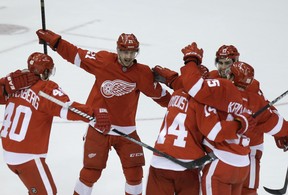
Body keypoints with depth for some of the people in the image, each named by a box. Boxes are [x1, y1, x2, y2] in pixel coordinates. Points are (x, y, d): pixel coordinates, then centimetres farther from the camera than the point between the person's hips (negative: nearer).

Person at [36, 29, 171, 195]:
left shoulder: (142, 73, -4)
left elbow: (160, 94, 3)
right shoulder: (103, 61, -8)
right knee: (91, 172, 0)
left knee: (134, 172, 3)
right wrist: (52, 39, -6)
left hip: (126, 130, 2)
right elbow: (76, 55, -3)